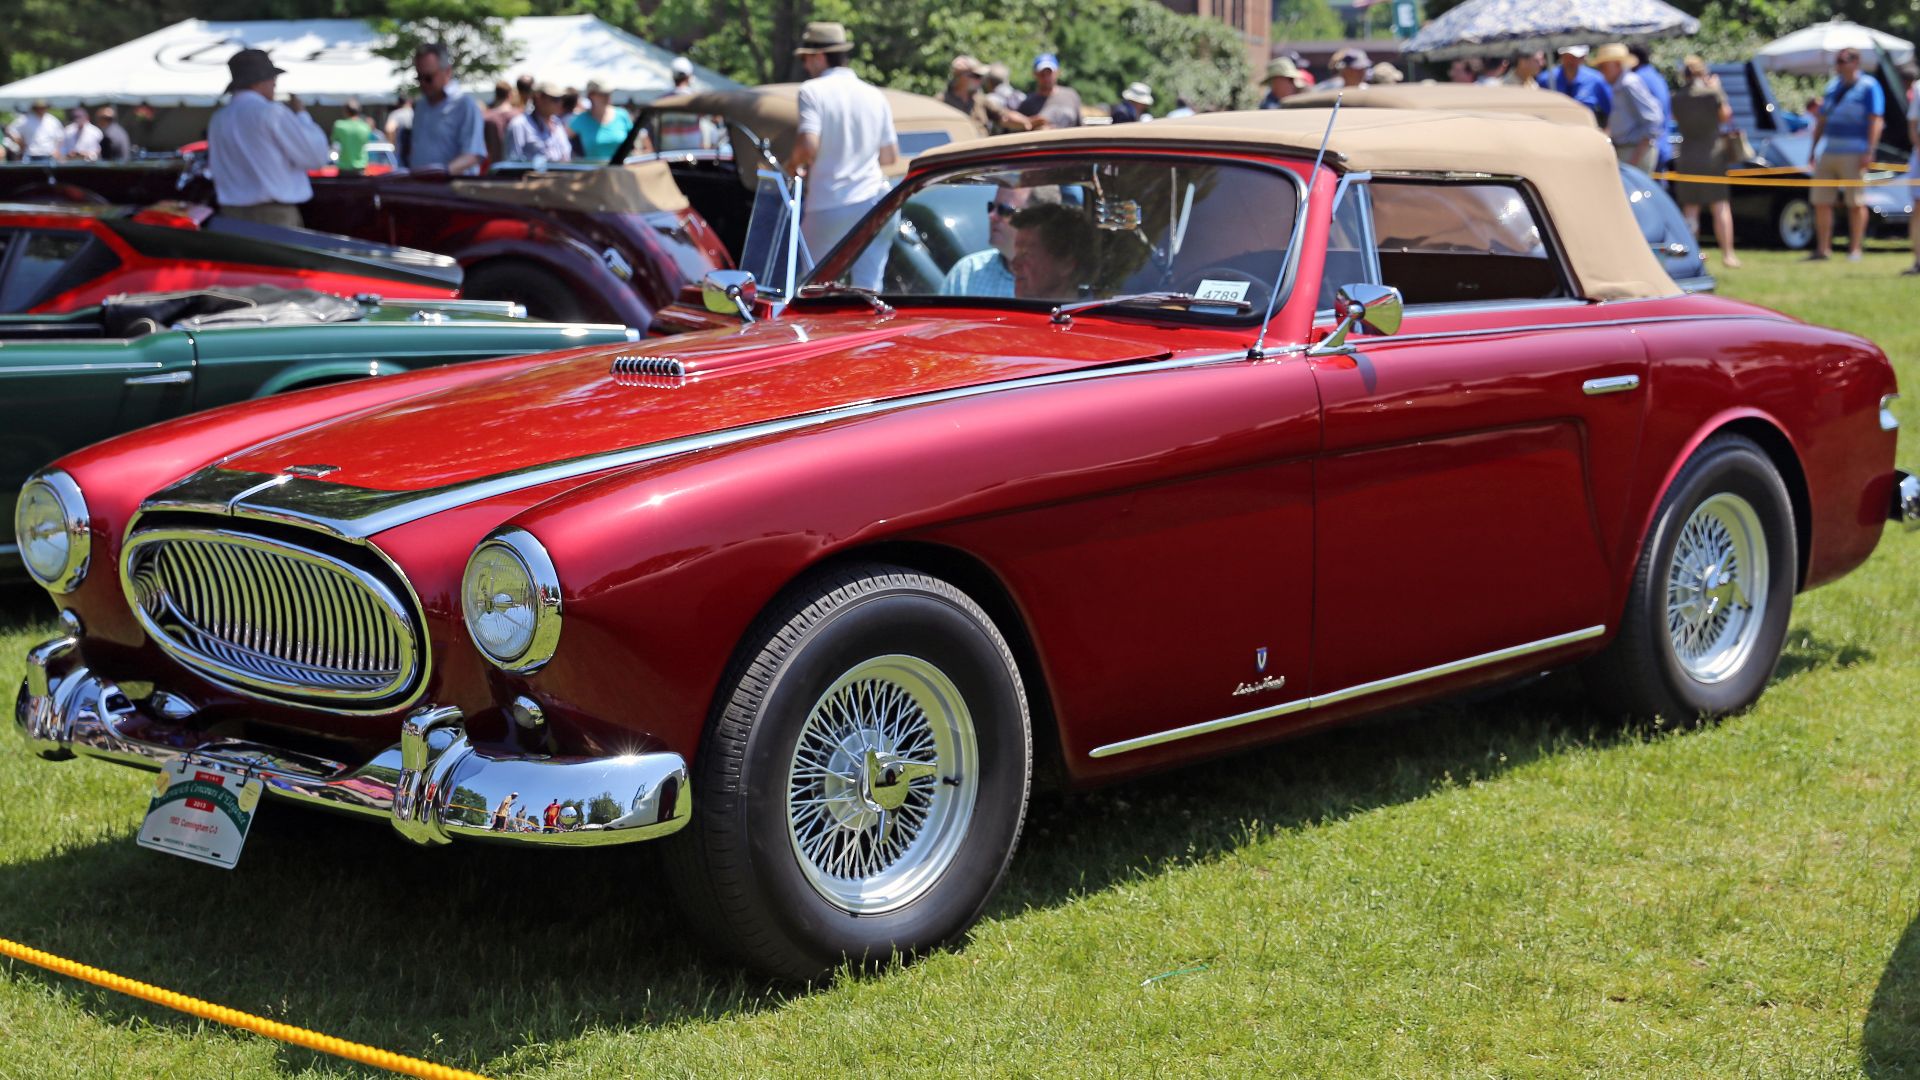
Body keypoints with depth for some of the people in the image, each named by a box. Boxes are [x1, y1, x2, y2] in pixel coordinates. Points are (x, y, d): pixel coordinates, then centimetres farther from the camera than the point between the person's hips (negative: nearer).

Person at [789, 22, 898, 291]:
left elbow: (808, 147, -17)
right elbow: (890, 156, 14)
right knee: (869, 288, 1)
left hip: (827, 208, -4)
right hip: (873, 202, 4)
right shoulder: (875, 96, 10)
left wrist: (791, 164, 3)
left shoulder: (812, 91, -5)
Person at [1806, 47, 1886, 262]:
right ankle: (1823, 248, 8)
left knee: (1855, 202, -4)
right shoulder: (1833, 87, 16)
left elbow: (1876, 121, -9)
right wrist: (1814, 149, 16)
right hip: (1829, 153, 7)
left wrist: (1869, 152, -17)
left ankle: (1855, 249, 1)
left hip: (1854, 154, -7)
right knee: (1821, 201, 3)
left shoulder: (1869, 87, -4)